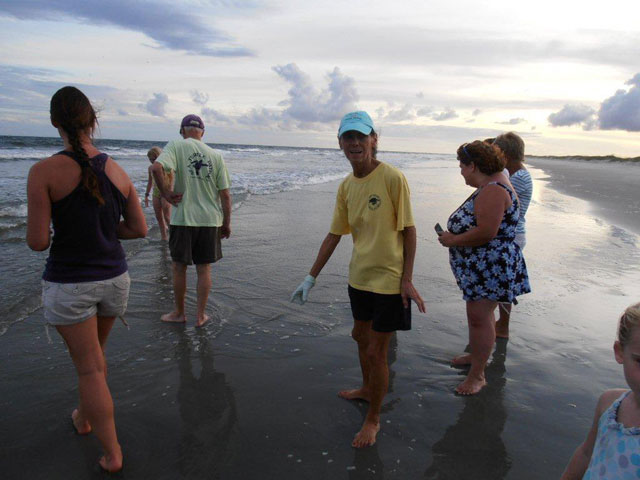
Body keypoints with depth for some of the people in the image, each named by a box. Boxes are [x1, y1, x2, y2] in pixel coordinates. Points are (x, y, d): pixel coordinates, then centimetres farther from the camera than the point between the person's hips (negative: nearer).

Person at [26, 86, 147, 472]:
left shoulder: (44, 172, -16)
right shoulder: (118, 172, -3)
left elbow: (37, 241, -17)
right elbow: (139, 229, 1)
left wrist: (57, 234, 5)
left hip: (69, 284, -4)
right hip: (114, 278, 5)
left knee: (90, 368, 8)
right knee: (96, 351, 27)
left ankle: (113, 453, 16)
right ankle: (84, 417, 49)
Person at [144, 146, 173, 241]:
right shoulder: (151, 168, 6)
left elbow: (171, 182, -11)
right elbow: (150, 181, 17)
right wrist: (146, 195, 17)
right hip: (156, 193, 6)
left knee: (167, 217, -7)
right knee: (159, 217, 6)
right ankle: (164, 238, 14)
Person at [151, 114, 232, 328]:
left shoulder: (176, 146, -3)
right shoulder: (215, 155, 5)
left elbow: (156, 167, -23)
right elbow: (225, 194, 3)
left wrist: (166, 193, -9)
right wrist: (226, 223, 10)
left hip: (183, 218, -2)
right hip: (210, 219, 3)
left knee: (179, 267, 13)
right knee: (204, 268, 12)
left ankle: (179, 313, 27)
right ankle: (200, 315, 20)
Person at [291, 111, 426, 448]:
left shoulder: (392, 178, -16)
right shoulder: (346, 186, 3)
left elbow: (408, 230, -12)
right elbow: (334, 234, 9)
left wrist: (407, 279, -15)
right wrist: (311, 277, 10)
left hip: (389, 280, -7)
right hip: (359, 276, 7)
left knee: (377, 352, 2)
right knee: (361, 336, 24)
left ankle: (373, 418, 24)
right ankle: (366, 389, 50)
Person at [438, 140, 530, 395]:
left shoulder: (493, 190, -22)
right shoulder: (489, 187, 12)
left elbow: (486, 232, -30)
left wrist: (452, 240, -18)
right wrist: (453, 236, 8)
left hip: (489, 267, -11)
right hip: (480, 267, 11)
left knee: (479, 317, -4)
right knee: (478, 314, 22)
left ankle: (477, 375, 6)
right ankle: (476, 354, 40)